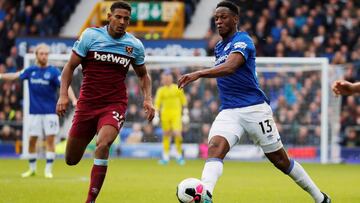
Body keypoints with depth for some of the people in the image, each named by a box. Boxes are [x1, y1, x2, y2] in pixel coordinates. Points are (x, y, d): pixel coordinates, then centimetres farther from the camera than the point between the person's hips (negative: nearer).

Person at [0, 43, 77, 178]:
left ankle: (48, 170, 1)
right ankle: (32, 169, 19)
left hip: (50, 111, -2)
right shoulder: (30, 70, 5)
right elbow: (15, 76, 10)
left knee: (50, 139, -5)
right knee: (32, 140, 4)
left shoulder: (53, 71, -5)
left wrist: (74, 100, -27)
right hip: (34, 112, 3)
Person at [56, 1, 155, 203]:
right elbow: (70, 67, 2)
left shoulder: (135, 45, 1)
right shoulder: (90, 36, -4)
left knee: (103, 144, -30)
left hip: (115, 105, -1)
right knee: (71, 160, 4)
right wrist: (63, 94, -11)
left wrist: (148, 99, 2)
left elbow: (143, 75, 18)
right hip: (87, 103, 1)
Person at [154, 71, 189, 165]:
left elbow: (184, 101, 11)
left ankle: (179, 155, -1)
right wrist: (156, 115, -5)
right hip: (165, 114, 1)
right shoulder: (160, 90, 7)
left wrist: (185, 114, 7)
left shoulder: (178, 89, 6)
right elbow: (157, 103, 5)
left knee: (177, 133, -15)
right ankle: (166, 157, 11)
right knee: (166, 134, 3)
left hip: (176, 114, -1)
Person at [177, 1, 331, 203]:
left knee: (280, 160, 3)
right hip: (228, 112, 6)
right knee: (215, 147, -24)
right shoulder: (219, 48, 14)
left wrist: (199, 74, -42)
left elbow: (229, 67, -30)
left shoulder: (242, 41, -11)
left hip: (255, 109, -6)